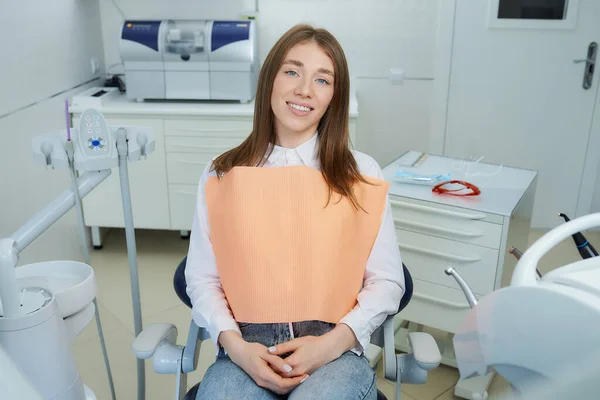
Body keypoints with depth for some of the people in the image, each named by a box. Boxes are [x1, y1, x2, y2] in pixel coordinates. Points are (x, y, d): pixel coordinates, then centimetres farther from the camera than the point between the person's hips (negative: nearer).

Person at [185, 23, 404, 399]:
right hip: (248, 345, 1)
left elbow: (387, 281, 3)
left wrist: (330, 344, -10)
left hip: (335, 347, 0)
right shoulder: (222, 174, 6)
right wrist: (235, 346, -10)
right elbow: (202, 278, 6)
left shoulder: (362, 173, 4)